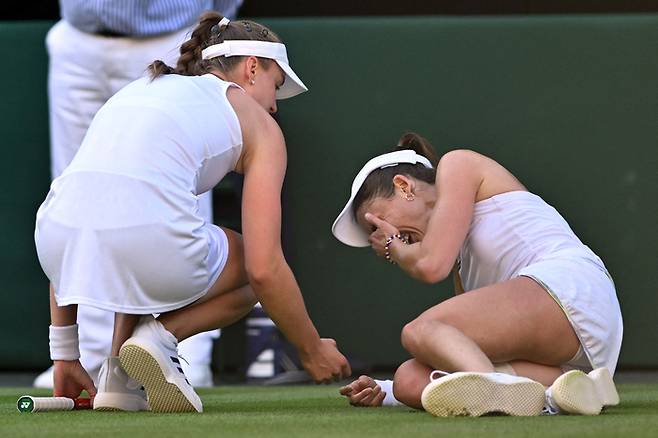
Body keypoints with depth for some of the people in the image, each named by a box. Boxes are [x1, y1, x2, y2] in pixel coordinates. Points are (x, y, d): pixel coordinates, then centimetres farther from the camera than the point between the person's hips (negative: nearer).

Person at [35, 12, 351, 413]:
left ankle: (119, 377, 17)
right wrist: (313, 351, 23)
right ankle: (160, 336, -1)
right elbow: (264, 269, 6)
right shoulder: (258, 124, 16)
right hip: (148, 249, -5)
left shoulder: (137, 90, 31)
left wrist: (64, 351, 35)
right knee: (256, 274, 27)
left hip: (53, 243, 5)